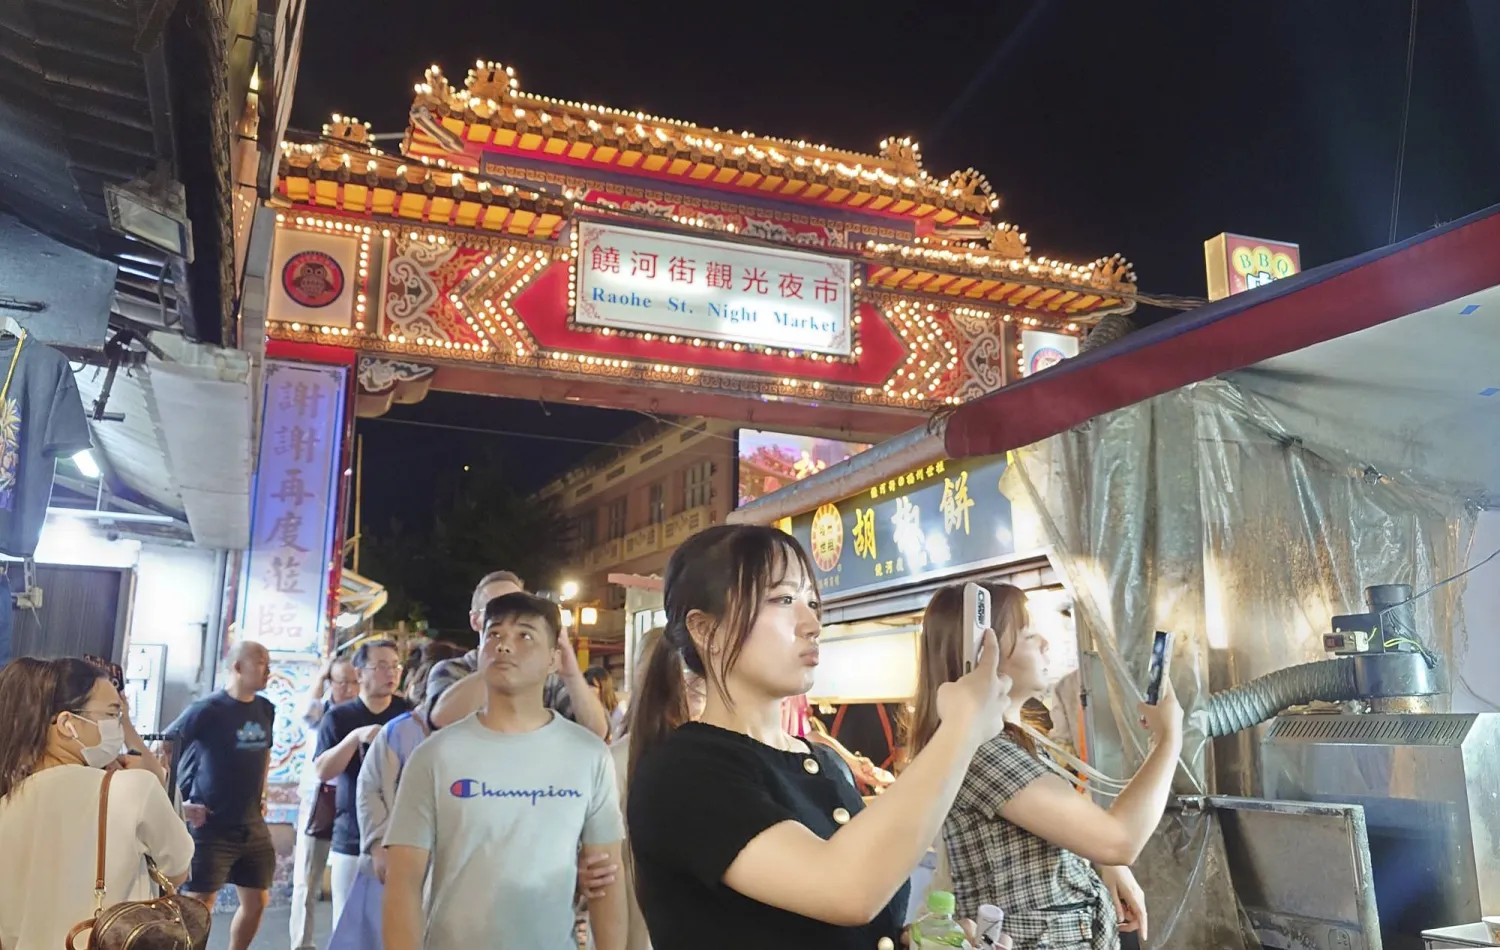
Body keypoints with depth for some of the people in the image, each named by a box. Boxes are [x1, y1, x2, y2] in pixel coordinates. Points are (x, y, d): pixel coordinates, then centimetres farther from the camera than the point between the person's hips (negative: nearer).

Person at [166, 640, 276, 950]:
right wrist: (178, 803, -14)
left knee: (257, 901, 10)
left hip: (253, 827, 6)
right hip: (212, 827, -6)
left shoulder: (266, 709, 7)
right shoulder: (207, 710, -12)